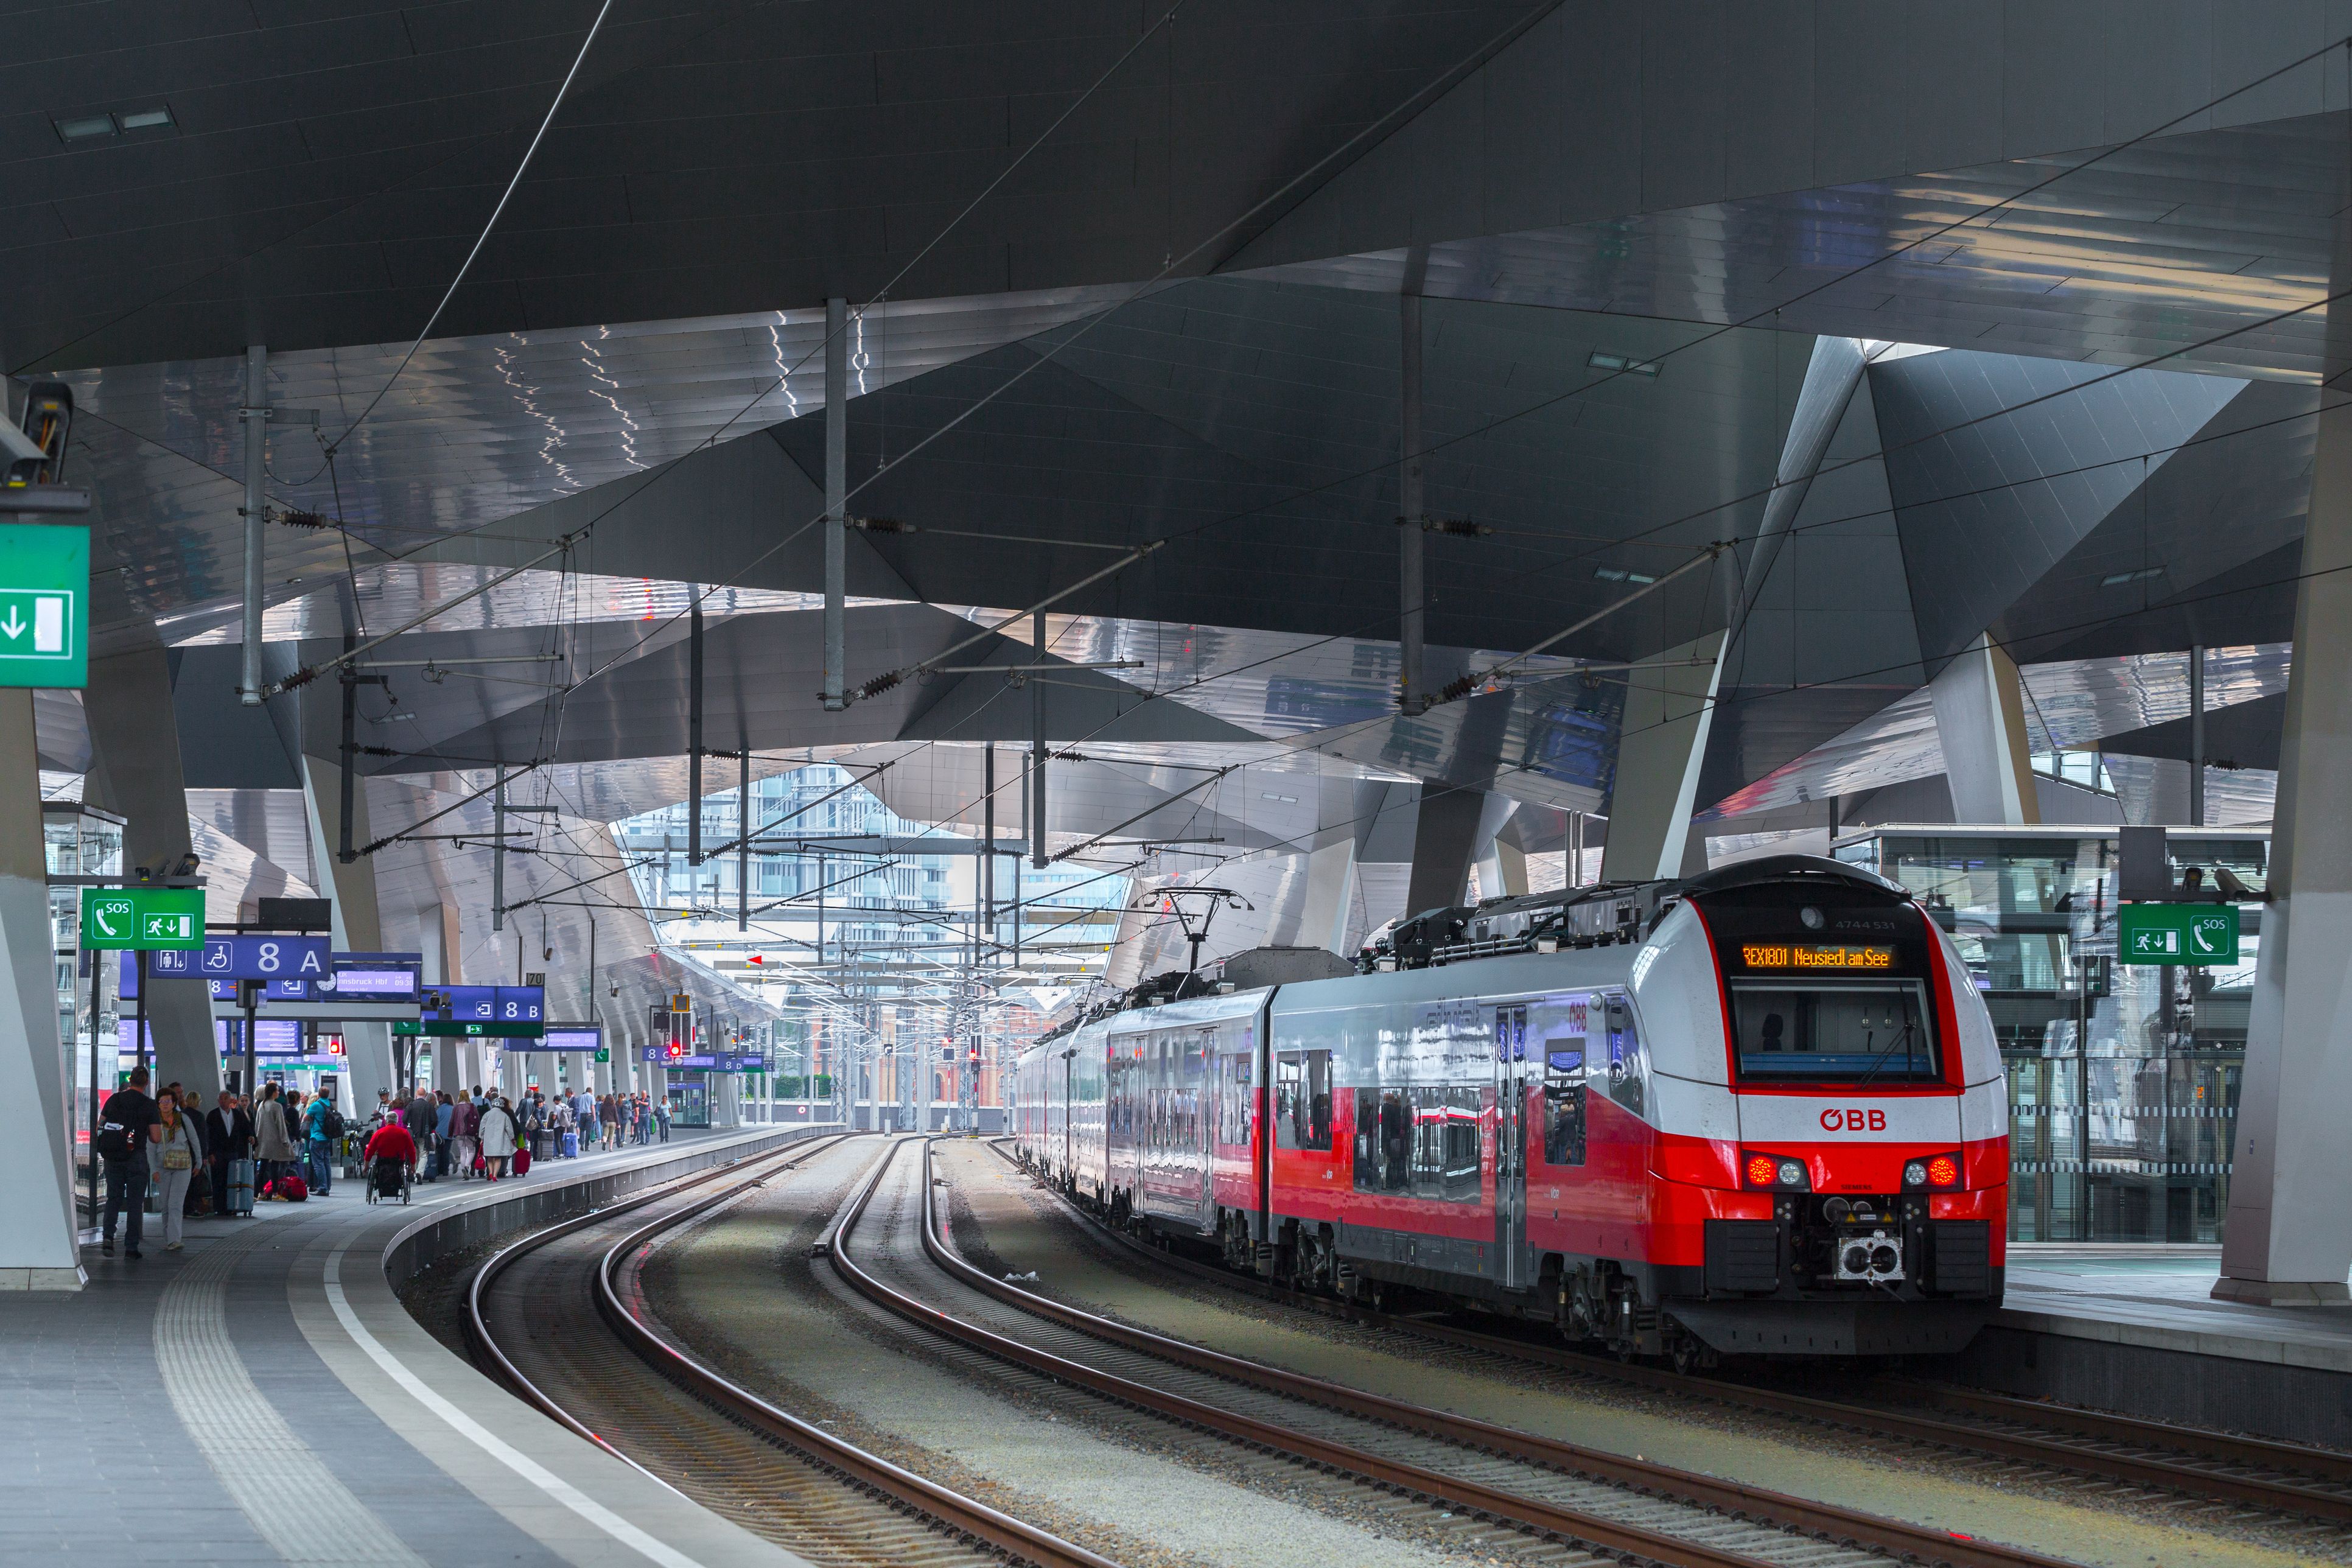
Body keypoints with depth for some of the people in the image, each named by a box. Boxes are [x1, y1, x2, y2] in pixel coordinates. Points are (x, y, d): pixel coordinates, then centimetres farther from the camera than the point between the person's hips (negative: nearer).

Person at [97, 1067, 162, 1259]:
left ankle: (107, 1236, -7)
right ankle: (131, 1247, 4)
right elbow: (156, 1138, -8)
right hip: (136, 1157, -3)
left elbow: (99, 1127, 7)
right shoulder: (149, 1106, -6)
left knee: (113, 1198, 13)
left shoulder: (114, 1099, 3)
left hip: (113, 1157, 3)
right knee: (135, 1203, 5)